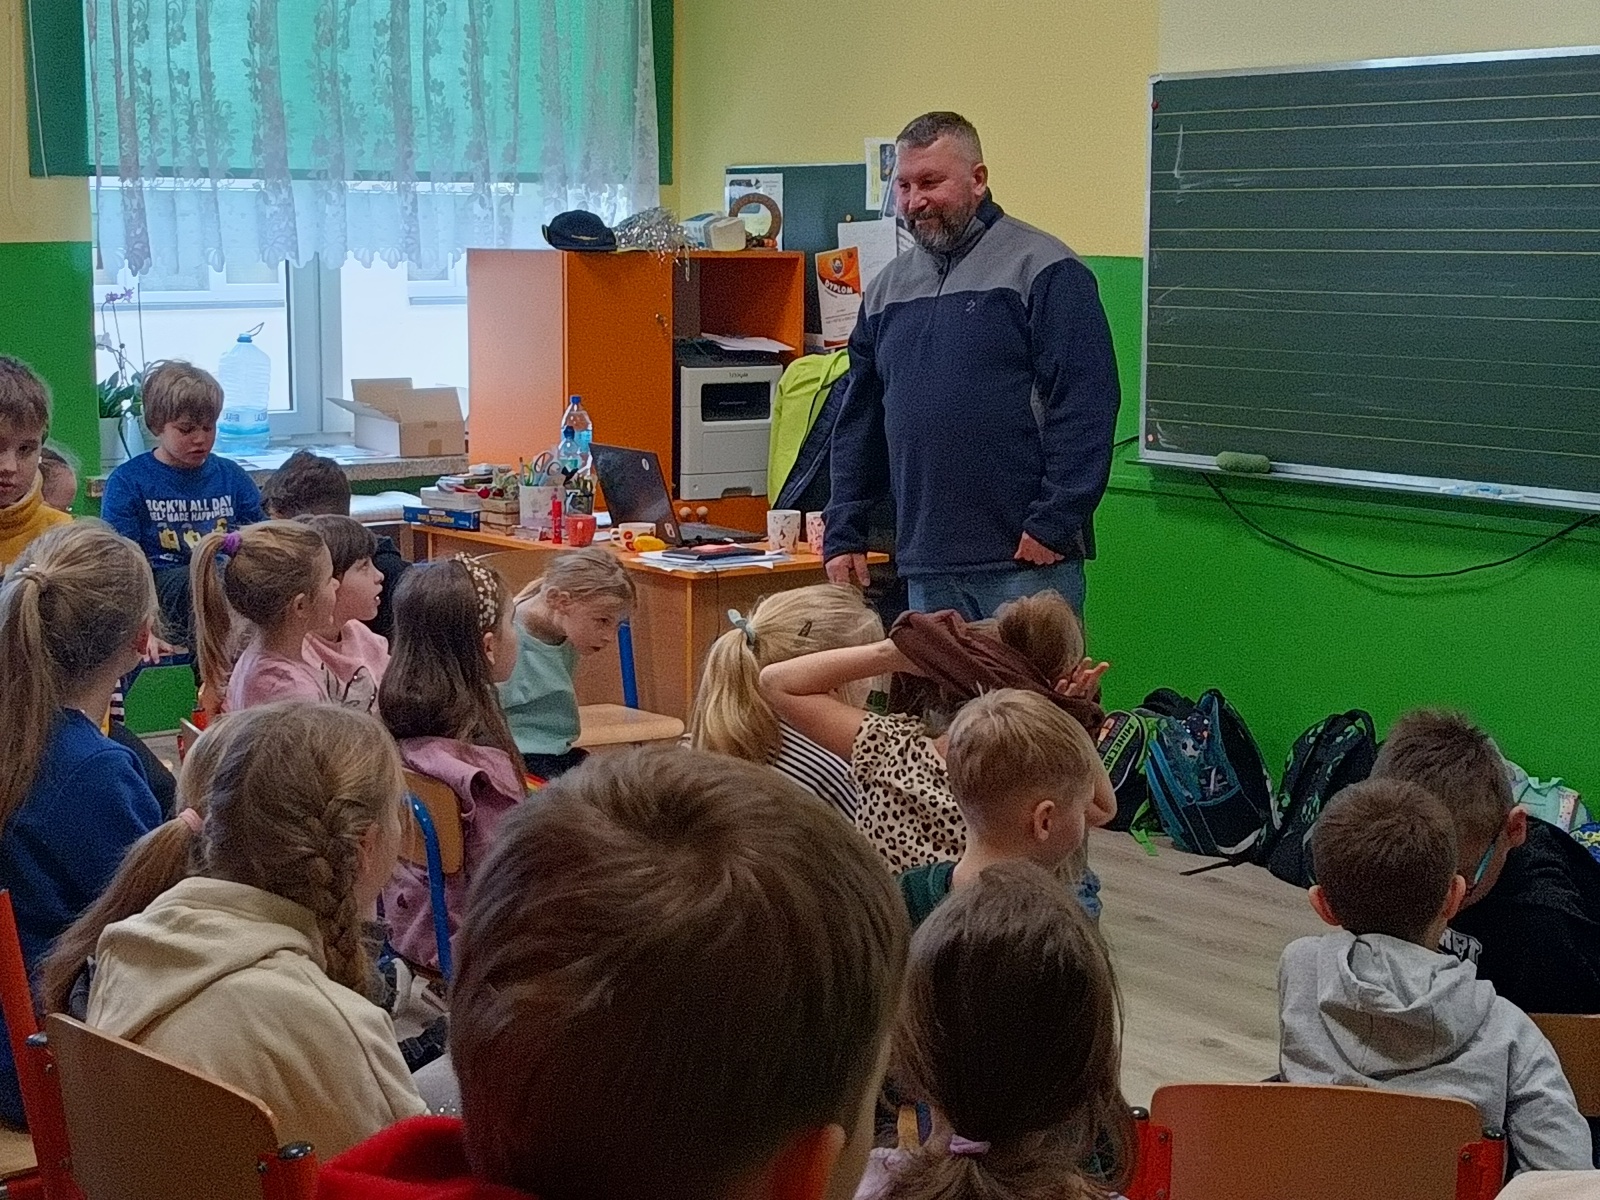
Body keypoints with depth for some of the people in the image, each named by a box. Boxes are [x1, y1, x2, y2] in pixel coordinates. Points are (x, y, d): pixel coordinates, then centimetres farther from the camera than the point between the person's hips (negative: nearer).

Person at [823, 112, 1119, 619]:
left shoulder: (1041, 269, -5)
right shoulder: (889, 287, 17)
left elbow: (1086, 403, -12)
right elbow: (858, 421, 20)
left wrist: (1053, 523, -16)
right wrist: (844, 534, 13)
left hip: (1026, 560, -6)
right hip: (926, 564, 6)